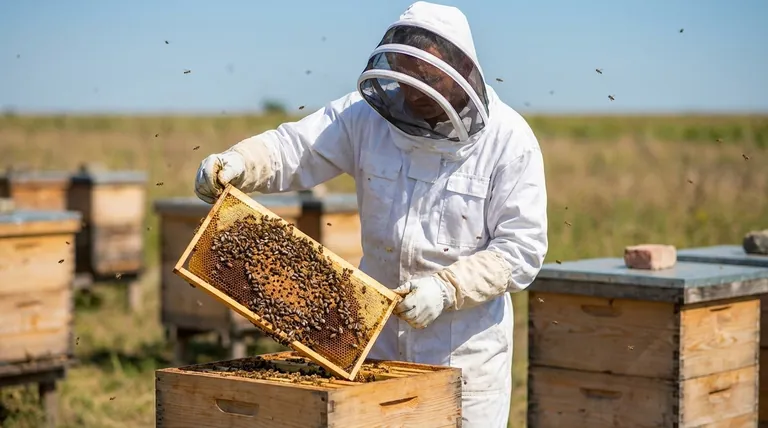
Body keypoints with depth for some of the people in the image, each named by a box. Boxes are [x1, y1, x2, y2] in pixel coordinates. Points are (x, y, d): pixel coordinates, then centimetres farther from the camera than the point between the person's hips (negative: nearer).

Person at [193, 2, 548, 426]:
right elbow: (292, 148, -5)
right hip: (377, 331, 3)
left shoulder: (509, 140, -12)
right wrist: (237, 163, -26)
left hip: (464, 342, -3)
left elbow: (521, 249, -14)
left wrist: (447, 288, -25)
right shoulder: (369, 114, -4)